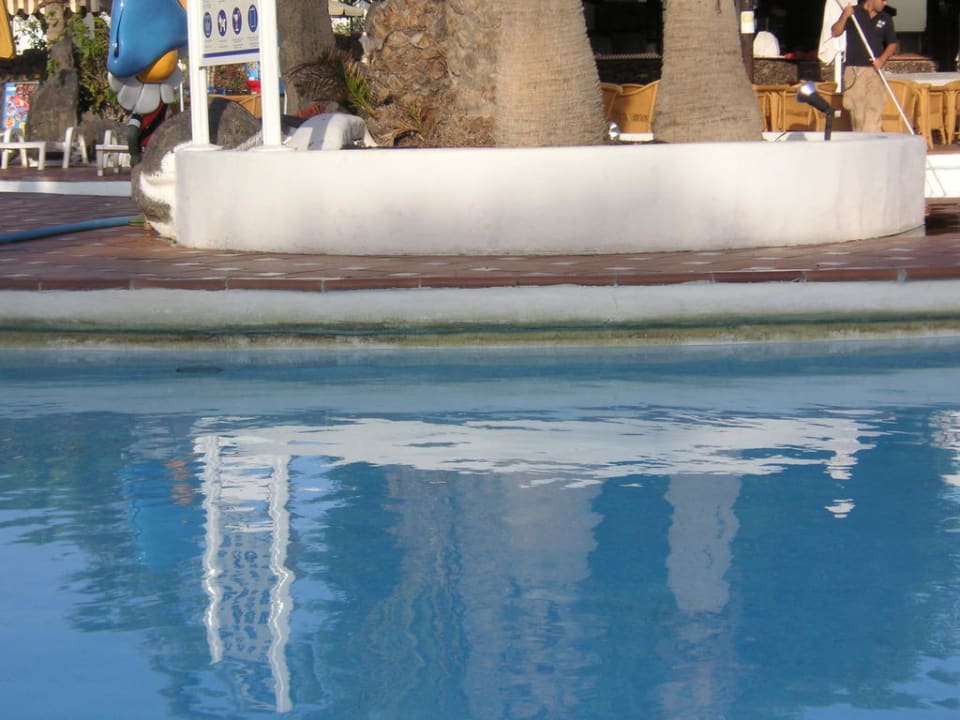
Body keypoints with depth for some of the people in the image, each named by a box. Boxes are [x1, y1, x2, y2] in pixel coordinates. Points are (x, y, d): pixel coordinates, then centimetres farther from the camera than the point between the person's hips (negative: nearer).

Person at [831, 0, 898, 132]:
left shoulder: (885, 19, 11)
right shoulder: (853, 12, 3)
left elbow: (892, 44, 13)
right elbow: (835, 32, -3)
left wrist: (882, 59, -5)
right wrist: (844, 16, -19)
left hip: (875, 70, 2)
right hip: (854, 70, -2)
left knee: (874, 111, -7)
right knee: (857, 111, -1)